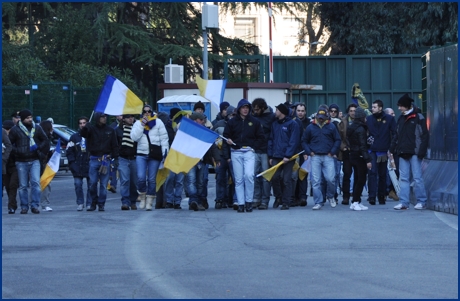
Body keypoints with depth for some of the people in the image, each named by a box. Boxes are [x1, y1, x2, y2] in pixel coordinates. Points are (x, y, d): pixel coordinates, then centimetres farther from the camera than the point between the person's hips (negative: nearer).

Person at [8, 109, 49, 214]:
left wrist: (38, 147, 2)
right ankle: (24, 207, 9)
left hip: (34, 161, 1)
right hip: (21, 162, -1)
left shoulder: (37, 128, 8)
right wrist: (17, 151, -6)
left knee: (36, 182, -12)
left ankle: (35, 205, -8)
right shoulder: (15, 130, 1)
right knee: (23, 185, 2)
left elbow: (46, 141, 16)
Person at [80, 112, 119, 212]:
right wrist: (86, 127, -35)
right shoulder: (92, 129, 4)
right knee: (92, 183, -3)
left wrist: (116, 158, 2)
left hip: (105, 159, 1)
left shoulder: (110, 130, 8)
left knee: (103, 183, 1)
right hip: (94, 159, -1)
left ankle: (101, 204, 7)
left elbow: (114, 145, 10)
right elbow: (83, 134, -14)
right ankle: (93, 202, 12)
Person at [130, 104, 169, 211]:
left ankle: (149, 202, 11)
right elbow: (134, 137, -5)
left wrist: (165, 151, -6)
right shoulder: (138, 123, 9)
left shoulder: (158, 122, 3)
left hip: (155, 155, -1)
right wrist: (142, 125, -9)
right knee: (141, 177, -13)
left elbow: (164, 138, 1)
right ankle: (143, 197, 9)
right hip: (141, 154, 1)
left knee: (152, 179, 3)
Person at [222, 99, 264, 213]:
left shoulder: (254, 122, 7)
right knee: (238, 179, 0)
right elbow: (226, 137, 7)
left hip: (249, 152, -1)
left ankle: (249, 201, -5)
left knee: (249, 175, -17)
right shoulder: (232, 122, 6)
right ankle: (240, 203, 4)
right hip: (235, 153, 1)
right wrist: (227, 155, -2)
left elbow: (260, 137, 12)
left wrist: (253, 147, -2)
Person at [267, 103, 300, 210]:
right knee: (274, 177, -4)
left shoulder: (292, 124, -4)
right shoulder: (274, 124, 16)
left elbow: (294, 141, -11)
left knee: (286, 180, -3)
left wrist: (288, 155, -17)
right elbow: (271, 140, 16)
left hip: (288, 157, -5)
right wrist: (270, 155, 7)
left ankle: (286, 203, 2)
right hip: (276, 157, 5)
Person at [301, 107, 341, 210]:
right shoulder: (310, 127, 6)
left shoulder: (331, 127, 4)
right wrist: (309, 152, 1)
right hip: (315, 157, 1)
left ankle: (330, 196, 18)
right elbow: (304, 141, 13)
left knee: (330, 179, -10)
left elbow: (337, 140, 7)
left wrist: (332, 152, -2)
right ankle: (318, 202, 3)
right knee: (315, 181, -3)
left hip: (328, 156, -1)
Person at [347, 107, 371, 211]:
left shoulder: (350, 128, 10)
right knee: (361, 180, -5)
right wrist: (367, 160, -21)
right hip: (360, 157, -9)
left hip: (352, 156, 9)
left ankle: (356, 202, 14)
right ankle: (355, 201, -9)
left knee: (357, 179, 13)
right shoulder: (361, 129, -16)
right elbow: (363, 146, -20)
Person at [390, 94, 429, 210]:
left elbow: (424, 135, -7)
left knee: (417, 177, -4)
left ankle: (421, 201, 3)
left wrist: (421, 151, -14)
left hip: (414, 152, -6)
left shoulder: (418, 118, -4)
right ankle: (404, 202, 3)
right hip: (403, 153, 6)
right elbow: (397, 136, 18)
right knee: (403, 178, 3)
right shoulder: (401, 119, 15)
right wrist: (392, 149, 7)